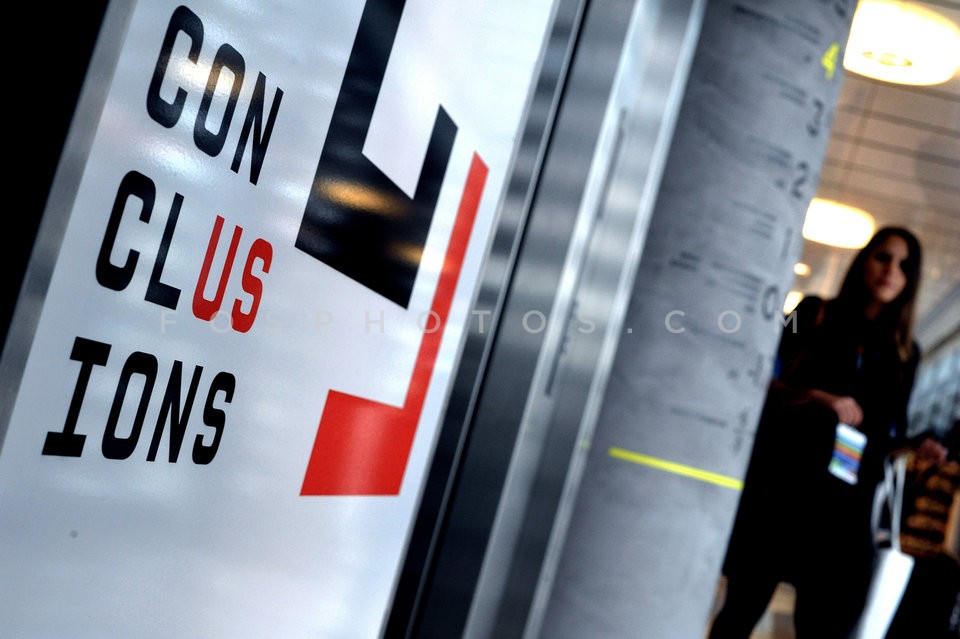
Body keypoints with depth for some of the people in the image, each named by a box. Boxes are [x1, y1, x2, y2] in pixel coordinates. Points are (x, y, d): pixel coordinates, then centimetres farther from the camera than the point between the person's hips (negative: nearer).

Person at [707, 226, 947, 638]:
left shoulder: (903, 352, 13)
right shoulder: (814, 315, 7)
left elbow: (890, 433, 14)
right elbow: (764, 383, 0)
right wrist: (819, 398, -15)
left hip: (844, 507, 2)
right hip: (781, 487, -2)